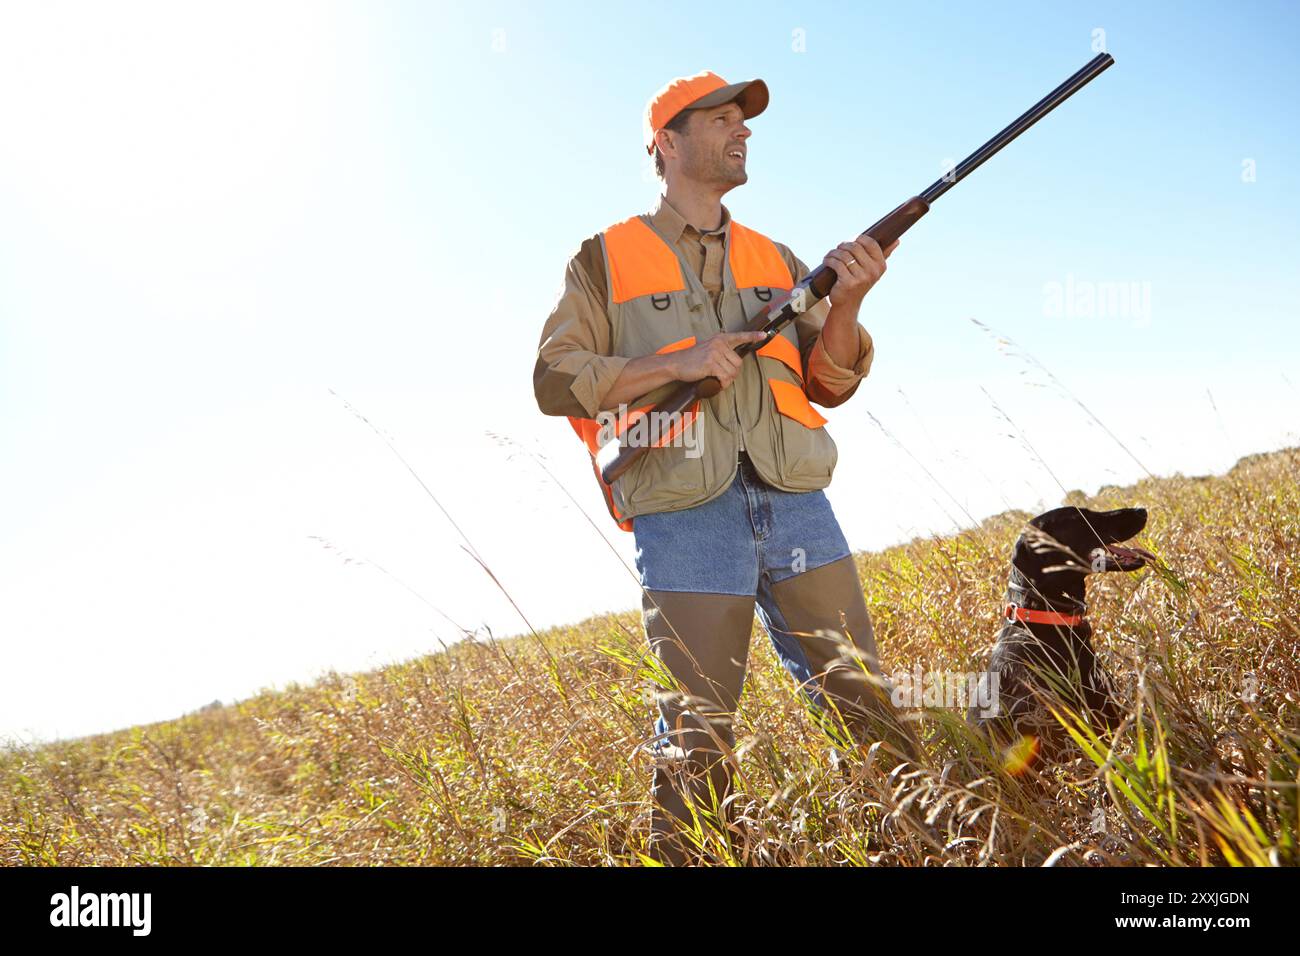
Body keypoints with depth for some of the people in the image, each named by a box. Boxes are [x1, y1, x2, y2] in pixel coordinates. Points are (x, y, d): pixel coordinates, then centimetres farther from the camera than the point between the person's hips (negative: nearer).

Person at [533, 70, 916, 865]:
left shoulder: (775, 259, 20)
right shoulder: (606, 258, 9)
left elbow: (829, 384, 14)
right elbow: (555, 380, 0)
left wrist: (847, 302, -5)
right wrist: (677, 362, -10)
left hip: (796, 504, 4)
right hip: (686, 517, -4)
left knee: (866, 707, 5)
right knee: (698, 737, -3)